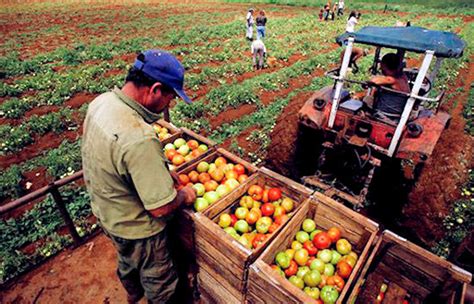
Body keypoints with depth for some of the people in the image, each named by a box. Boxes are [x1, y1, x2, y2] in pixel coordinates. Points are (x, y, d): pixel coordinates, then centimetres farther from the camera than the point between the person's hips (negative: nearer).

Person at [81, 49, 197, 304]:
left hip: (106, 211, 9)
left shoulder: (101, 102, -12)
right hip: (135, 228, -9)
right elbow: (162, 207, -33)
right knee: (160, 282, 21)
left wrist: (161, 171, 2)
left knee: (128, 261, 37)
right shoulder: (139, 139, -41)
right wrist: (185, 195, -12)